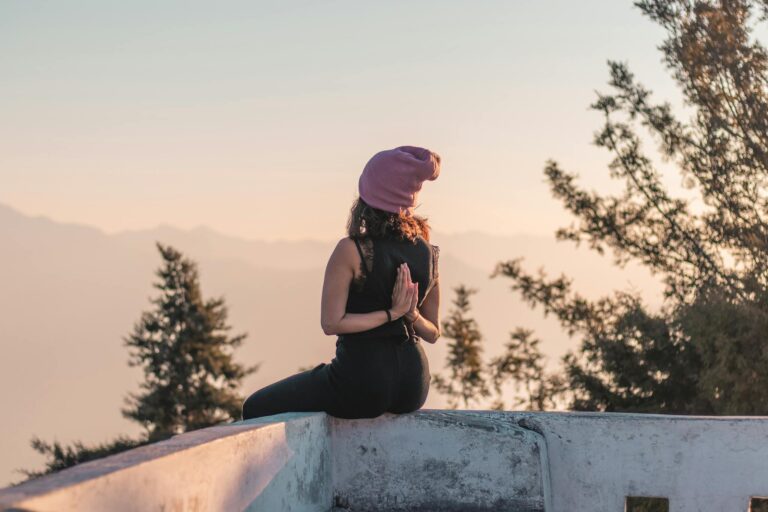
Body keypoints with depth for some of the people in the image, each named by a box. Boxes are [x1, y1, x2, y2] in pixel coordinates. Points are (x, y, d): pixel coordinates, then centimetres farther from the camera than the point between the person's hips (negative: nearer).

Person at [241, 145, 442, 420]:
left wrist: (390, 313, -13)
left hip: (363, 379, -7)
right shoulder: (428, 253, 4)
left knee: (256, 408, 12)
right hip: (413, 384, 7)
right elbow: (433, 332, 10)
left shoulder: (351, 250, -14)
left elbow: (331, 322, -15)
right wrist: (410, 314, -9)